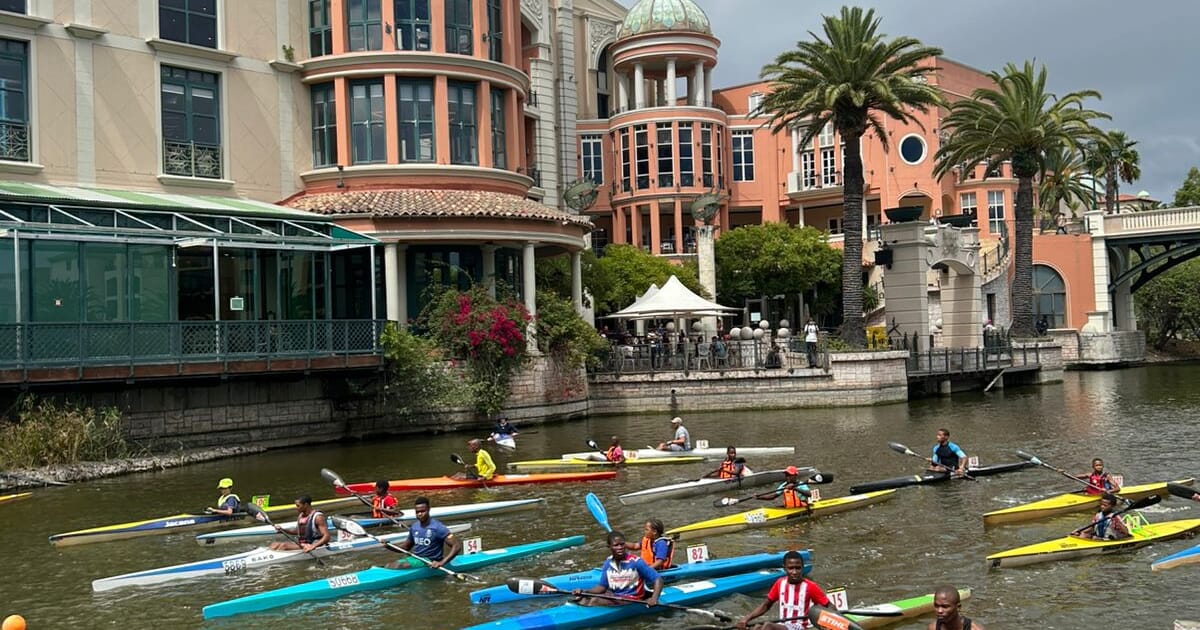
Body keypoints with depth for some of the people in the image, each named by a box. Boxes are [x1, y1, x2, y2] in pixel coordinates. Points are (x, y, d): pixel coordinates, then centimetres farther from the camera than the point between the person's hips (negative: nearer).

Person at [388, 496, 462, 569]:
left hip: (430, 563, -7)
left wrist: (442, 563, -30)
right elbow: (407, 546, 23)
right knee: (389, 566, -12)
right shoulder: (414, 526, 8)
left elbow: (457, 546, -18)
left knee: (398, 565, -26)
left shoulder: (437, 527, -13)